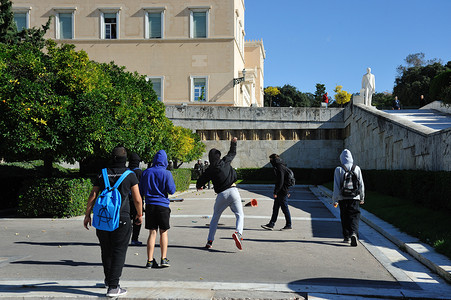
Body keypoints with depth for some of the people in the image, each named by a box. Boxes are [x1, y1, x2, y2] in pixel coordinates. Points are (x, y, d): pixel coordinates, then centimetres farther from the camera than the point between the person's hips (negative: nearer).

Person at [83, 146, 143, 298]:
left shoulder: (102, 174, 5)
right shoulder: (130, 175, -2)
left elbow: (92, 197, 5)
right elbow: (137, 199, -1)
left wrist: (87, 215, 14)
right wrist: (139, 215, 14)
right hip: (121, 219, -4)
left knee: (106, 250, 18)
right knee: (119, 252, 0)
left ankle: (108, 280, 35)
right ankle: (113, 287, -5)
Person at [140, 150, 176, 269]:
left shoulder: (146, 172, 4)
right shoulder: (166, 173, -7)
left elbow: (141, 191, 8)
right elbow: (171, 190, -7)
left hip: (150, 205, 3)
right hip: (163, 205, -2)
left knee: (152, 233, 6)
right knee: (163, 232, 10)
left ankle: (150, 260, 4)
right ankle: (164, 259, 8)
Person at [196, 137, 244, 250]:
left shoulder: (209, 170, 4)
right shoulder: (225, 161, 5)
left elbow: (200, 182, 11)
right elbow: (232, 153, 23)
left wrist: (199, 186, 34)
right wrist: (233, 143, 38)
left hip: (221, 194, 1)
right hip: (233, 191, -1)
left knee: (215, 217, 17)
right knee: (240, 215, -2)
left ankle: (209, 241, 16)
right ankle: (238, 232, -31)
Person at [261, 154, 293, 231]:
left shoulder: (280, 168, -18)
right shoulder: (281, 166, 14)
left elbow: (280, 182, -23)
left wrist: (275, 192, -19)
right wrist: (287, 191, 25)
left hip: (283, 192, -10)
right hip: (280, 192, 10)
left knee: (284, 208, 0)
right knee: (275, 208, 10)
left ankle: (288, 225, 11)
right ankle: (271, 224, 13)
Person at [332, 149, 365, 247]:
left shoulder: (338, 169, -4)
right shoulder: (357, 168, 3)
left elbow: (336, 186, -5)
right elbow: (361, 184, 6)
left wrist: (335, 199, -1)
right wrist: (362, 198, 16)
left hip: (343, 198, 0)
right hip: (355, 198, 1)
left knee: (344, 218, 12)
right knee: (354, 217, -1)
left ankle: (346, 237, 19)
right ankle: (353, 233, -24)